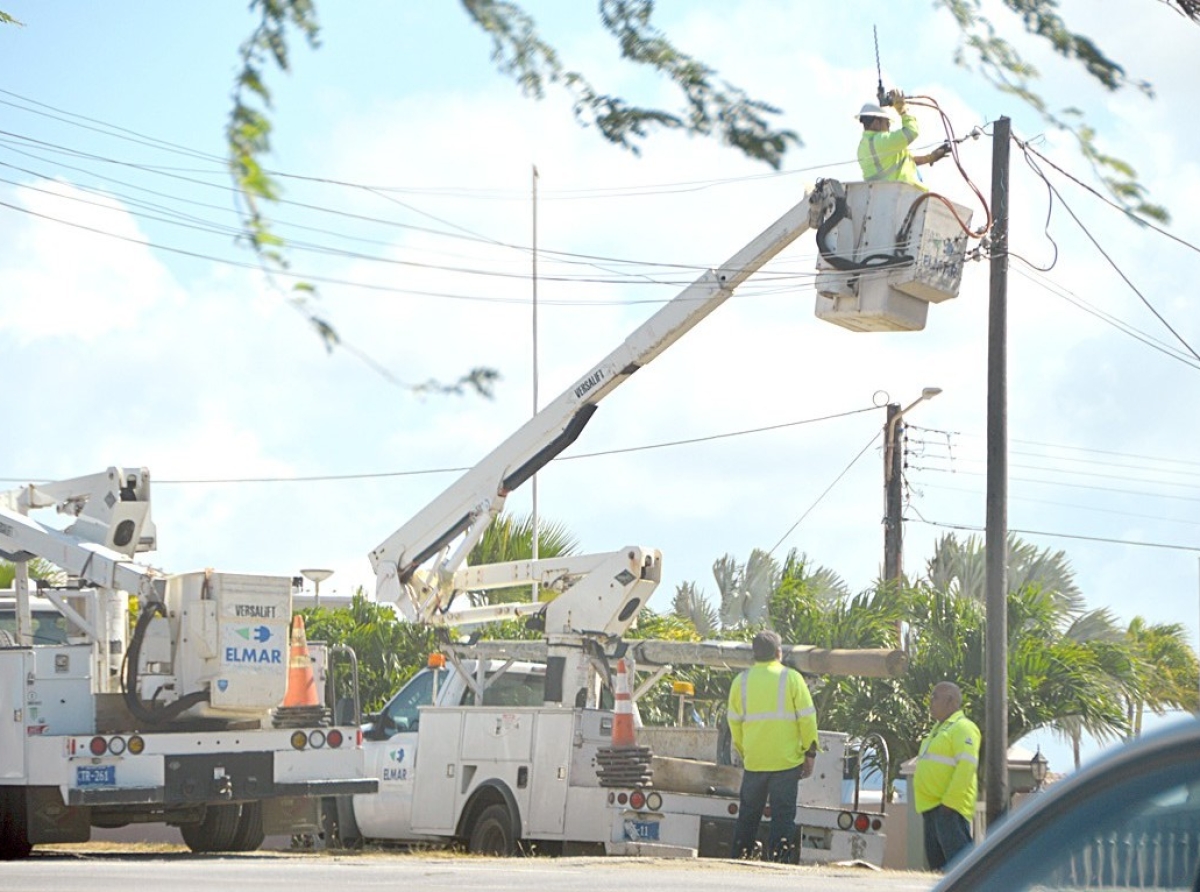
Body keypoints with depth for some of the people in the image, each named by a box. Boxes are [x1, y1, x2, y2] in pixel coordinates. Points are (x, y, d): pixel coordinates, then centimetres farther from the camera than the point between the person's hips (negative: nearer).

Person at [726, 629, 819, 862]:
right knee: (783, 816, 1)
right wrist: (810, 753, 3)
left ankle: (739, 859, 15)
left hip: (753, 762, 3)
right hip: (787, 761, -3)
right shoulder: (791, 678, -5)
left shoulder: (741, 681, 4)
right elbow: (807, 718, -5)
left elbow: (734, 722, 9)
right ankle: (778, 860, -5)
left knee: (748, 815, 13)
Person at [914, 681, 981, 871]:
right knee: (936, 861, 9)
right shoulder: (939, 729, 23)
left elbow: (967, 766, -19)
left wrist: (949, 802, -23)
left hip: (949, 807, -10)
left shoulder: (963, 728, -8)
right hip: (932, 807, 10)